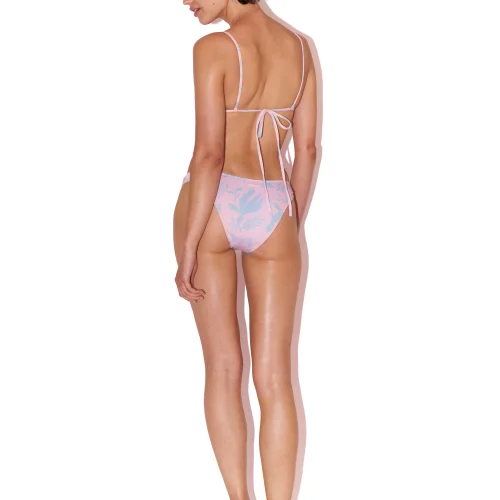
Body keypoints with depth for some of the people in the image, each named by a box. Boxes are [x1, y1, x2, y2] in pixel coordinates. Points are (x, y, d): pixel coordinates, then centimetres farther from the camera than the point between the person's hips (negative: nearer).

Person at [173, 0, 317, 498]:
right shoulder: (300, 47, 5)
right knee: (275, 379, 3)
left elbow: (209, 153, -17)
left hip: (211, 206, -3)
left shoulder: (213, 48, -13)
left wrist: (189, 247, -13)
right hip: (272, 212, 3)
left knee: (223, 367, 10)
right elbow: (307, 148, 8)